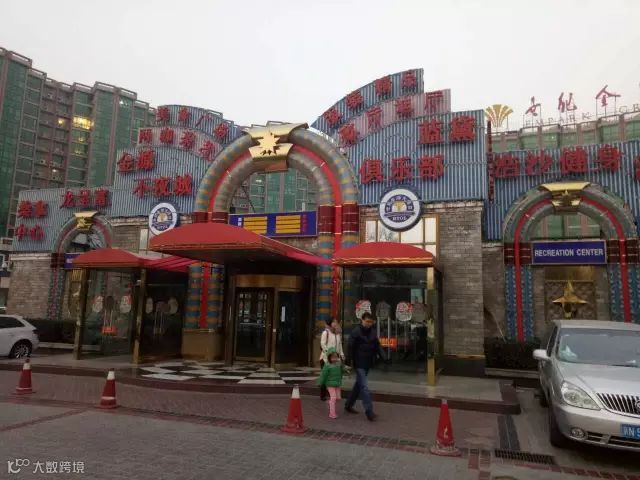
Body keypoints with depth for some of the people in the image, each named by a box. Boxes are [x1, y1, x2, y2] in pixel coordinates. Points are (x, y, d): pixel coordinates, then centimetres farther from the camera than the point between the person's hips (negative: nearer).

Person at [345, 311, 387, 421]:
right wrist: (351, 361, -15)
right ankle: (369, 411, -6)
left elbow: (377, 346, 8)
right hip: (359, 364, -7)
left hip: (368, 363, 7)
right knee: (364, 387, -9)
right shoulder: (355, 332, -12)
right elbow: (350, 348, -12)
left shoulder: (372, 332, 8)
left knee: (358, 384, 17)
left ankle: (348, 405, 32)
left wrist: (383, 357, -5)